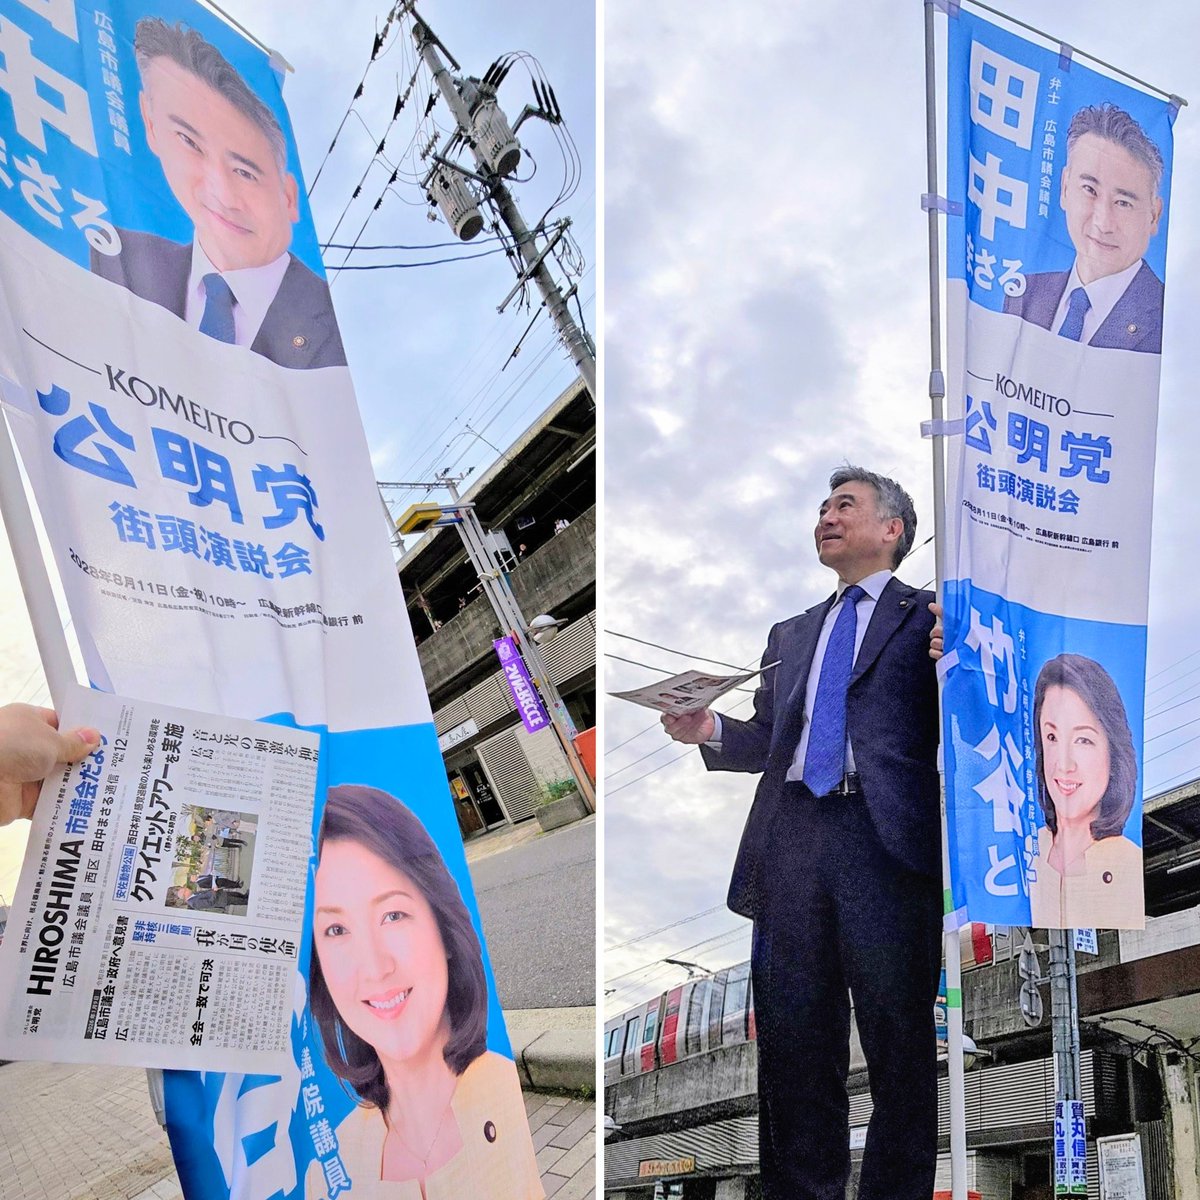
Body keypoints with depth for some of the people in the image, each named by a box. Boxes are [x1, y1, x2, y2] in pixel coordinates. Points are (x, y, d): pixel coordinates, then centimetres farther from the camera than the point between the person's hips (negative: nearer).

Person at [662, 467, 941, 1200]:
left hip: (886, 837, -5)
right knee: (793, 1037, 10)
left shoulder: (928, 619, 8)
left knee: (898, 1038, 4)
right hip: (792, 841, 5)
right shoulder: (790, 635, 24)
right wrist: (712, 731, 3)